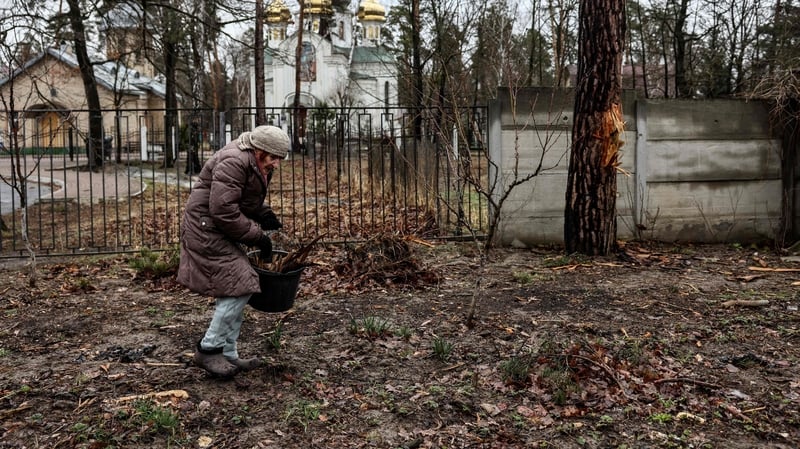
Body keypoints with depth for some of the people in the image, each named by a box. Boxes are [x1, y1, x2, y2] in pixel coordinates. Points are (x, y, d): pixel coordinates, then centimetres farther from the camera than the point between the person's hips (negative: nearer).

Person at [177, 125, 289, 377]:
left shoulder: (255, 165, 10)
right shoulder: (233, 162, -23)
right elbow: (223, 210, -27)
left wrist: (266, 216, 1)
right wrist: (257, 236, -21)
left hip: (221, 232, 11)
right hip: (206, 230, -11)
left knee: (232, 291, 11)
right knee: (238, 287, -13)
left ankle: (227, 355, 19)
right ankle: (208, 349, 0)